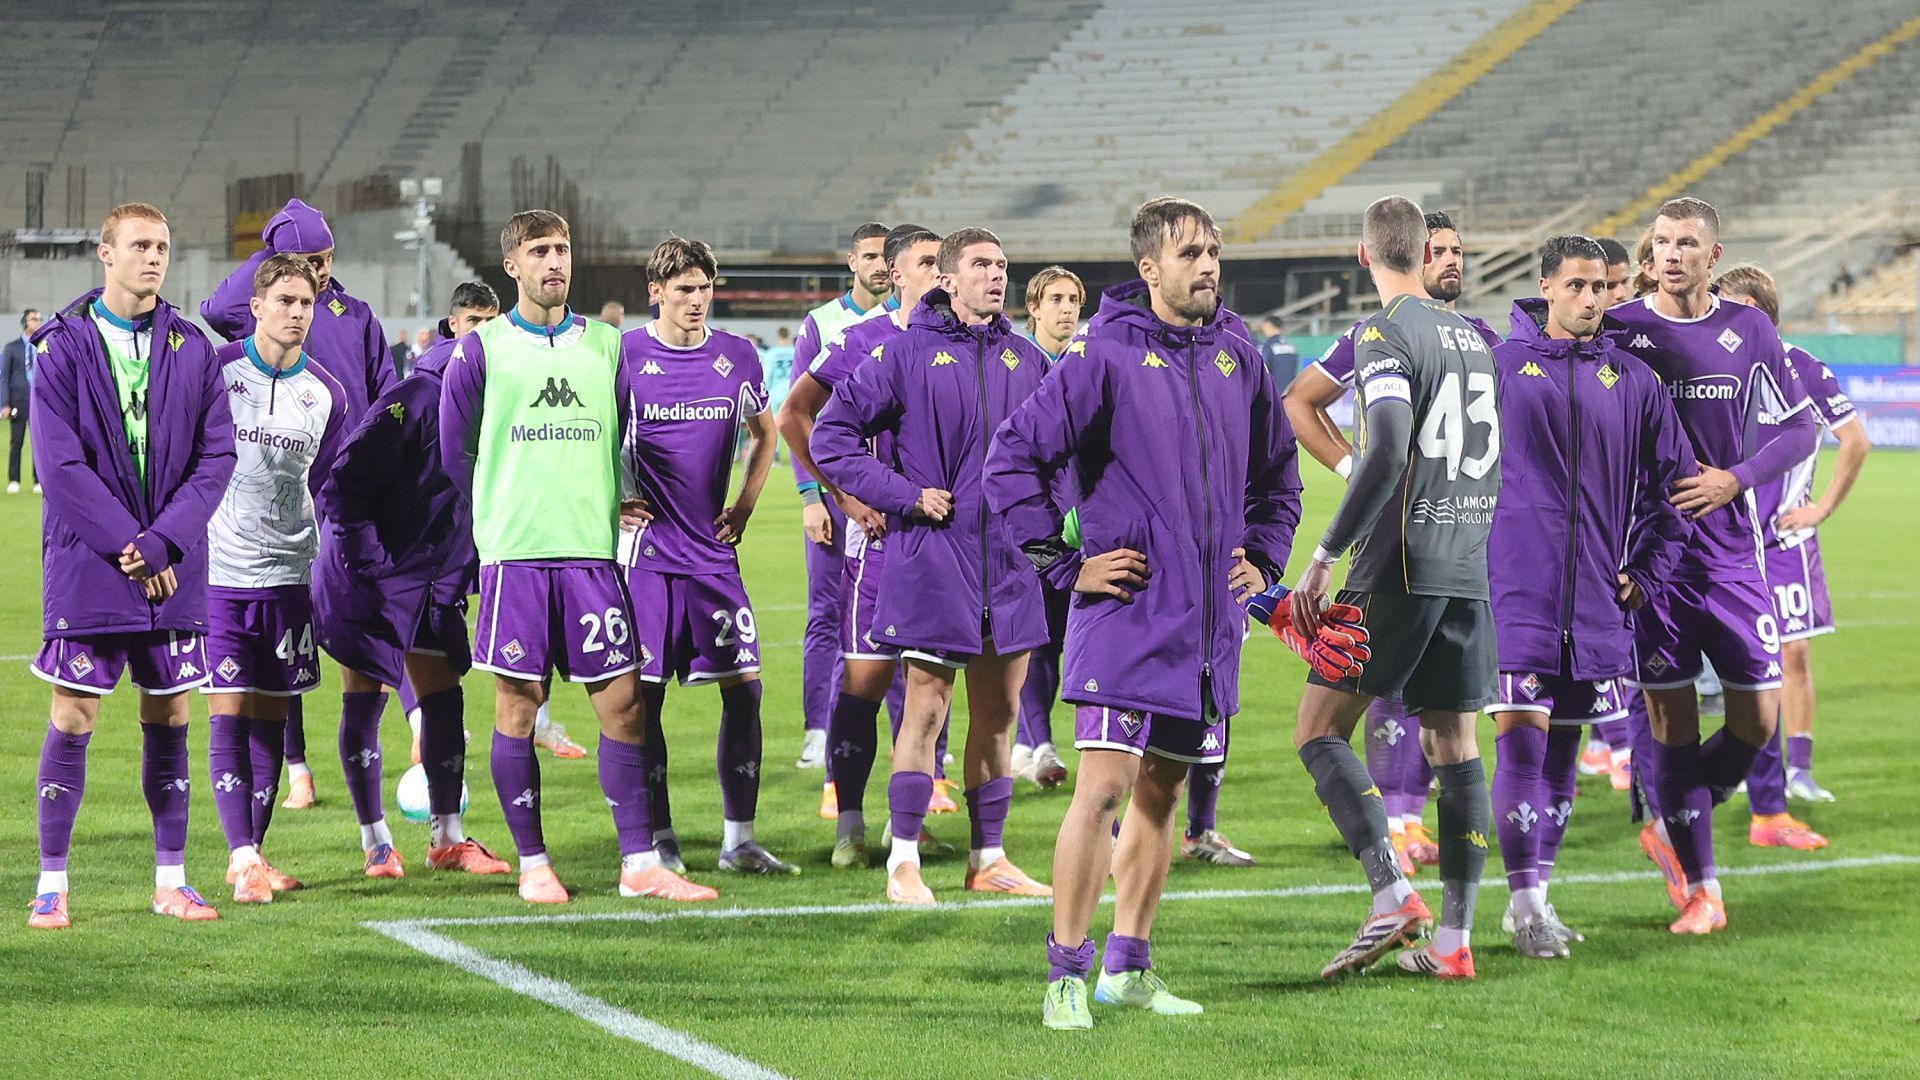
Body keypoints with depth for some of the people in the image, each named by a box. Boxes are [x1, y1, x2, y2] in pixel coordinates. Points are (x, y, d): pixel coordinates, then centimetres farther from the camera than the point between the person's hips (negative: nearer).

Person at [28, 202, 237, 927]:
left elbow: (217, 454, 1)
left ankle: (170, 880, 15)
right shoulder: (62, 347, -3)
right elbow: (58, 463, -9)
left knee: (168, 718, 7)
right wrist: (128, 544, -13)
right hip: (87, 562, -3)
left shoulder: (192, 349, 6)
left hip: (172, 566, 3)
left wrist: (164, 541, -11)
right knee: (72, 719, -2)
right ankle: (52, 883, 6)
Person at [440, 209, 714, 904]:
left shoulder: (607, 345, 12)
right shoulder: (482, 349, 4)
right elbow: (455, 450, 9)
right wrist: (498, 520, 9)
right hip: (514, 554, -2)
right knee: (517, 705, 0)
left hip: (593, 549, 2)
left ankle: (639, 864, 3)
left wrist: (623, 503, 5)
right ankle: (533, 865, 10)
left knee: (623, 702, -1)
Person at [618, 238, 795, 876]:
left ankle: (739, 840, 7)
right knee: (644, 696, -2)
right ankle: (658, 840, 8)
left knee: (743, 686, -1)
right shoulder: (625, 355, -4)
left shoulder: (737, 357, 7)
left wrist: (744, 504, 11)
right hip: (647, 552, -3)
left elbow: (764, 434, 22)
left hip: (714, 552, 3)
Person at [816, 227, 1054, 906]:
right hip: (933, 558, -5)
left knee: (999, 711, 10)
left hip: (1011, 561, 5)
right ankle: (904, 862, 3)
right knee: (927, 707, -4)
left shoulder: (1025, 360, 10)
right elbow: (831, 437, -4)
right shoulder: (906, 353, -4)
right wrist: (905, 495, -9)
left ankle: (989, 860, 19)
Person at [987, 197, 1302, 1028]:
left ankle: (1127, 967, 21)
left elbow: (1276, 473, 25)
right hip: (1125, 614, -6)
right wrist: (1066, 564, -9)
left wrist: (1263, 559, 13)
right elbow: (1013, 457, -9)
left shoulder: (1239, 360, 10)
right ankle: (1066, 976, -7)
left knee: (1162, 791, 12)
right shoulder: (1104, 356, -8)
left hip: (1208, 619, 6)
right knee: (1104, 784, -12)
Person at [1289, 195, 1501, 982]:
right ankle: (1453, 939, 5)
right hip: (1467, 570, 7)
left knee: (1319, 730, -3)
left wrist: (1324, 557, -19)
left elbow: (1388, 453, -21)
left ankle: (1393, 897, -18)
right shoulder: (1473, 338, 15)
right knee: (1455, 748, 7)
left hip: (1401, 567, -7)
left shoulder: (1385, 336, -8)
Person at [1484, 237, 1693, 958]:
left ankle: (1538, 893, 19)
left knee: (1564, 746, 9)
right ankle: (1525, 904, -5)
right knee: (1522, 736, -11)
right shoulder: (1498, 366, 0)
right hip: (1515, 587, -3)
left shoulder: (1632, 380, 8)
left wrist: (1646, 572, 11)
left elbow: (1675, 480, 16)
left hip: (1595, 597, 3)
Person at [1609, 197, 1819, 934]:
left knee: (1758, 719, 0)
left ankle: (1672, 832, 24)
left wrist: (1736, 479, -8)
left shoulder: (1749, 332, 4)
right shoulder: (1617, 330, -1)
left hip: (1731, 551, 2)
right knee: (1671, 716, -2)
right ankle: (1699, 888, 8)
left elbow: (1800, 429, 7)